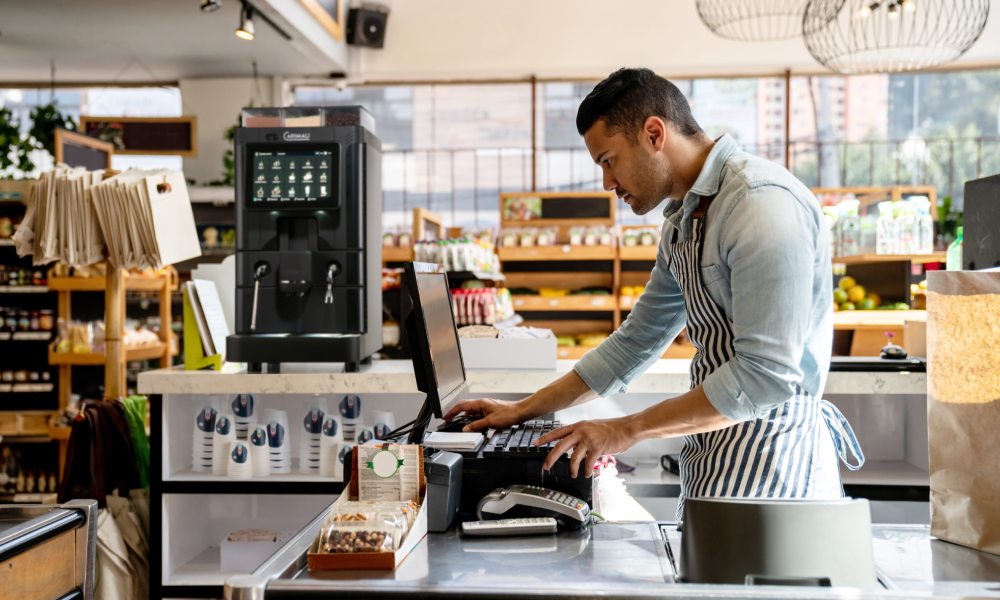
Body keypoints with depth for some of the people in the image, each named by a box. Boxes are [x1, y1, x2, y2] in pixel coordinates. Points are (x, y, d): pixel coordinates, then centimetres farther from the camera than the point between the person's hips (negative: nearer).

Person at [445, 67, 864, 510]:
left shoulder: (763, 204, -18)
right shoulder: (683, 222, 13)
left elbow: (766, 374, -22)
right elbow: (636, 342, 20)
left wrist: (626, 431, -16)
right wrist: (523, 411, 18)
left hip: (768, 450, -8)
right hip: (715, 447, 8)